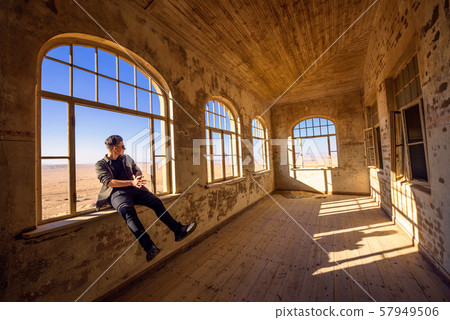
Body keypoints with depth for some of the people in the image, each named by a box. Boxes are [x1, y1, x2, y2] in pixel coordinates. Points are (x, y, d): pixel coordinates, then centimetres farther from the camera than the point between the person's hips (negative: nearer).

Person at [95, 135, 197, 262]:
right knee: (128, 210, -36)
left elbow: (137, 170, 21)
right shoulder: (100, 164, 7)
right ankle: (149, 247, -44)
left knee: (156, 201, -20)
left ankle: (178, 230, -20)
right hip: (116, 193, -4)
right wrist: (131, 182, -21)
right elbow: (108, 182, -8)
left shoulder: (127, 158, 23)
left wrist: (138, 177, -6)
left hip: (133, 189, 4)